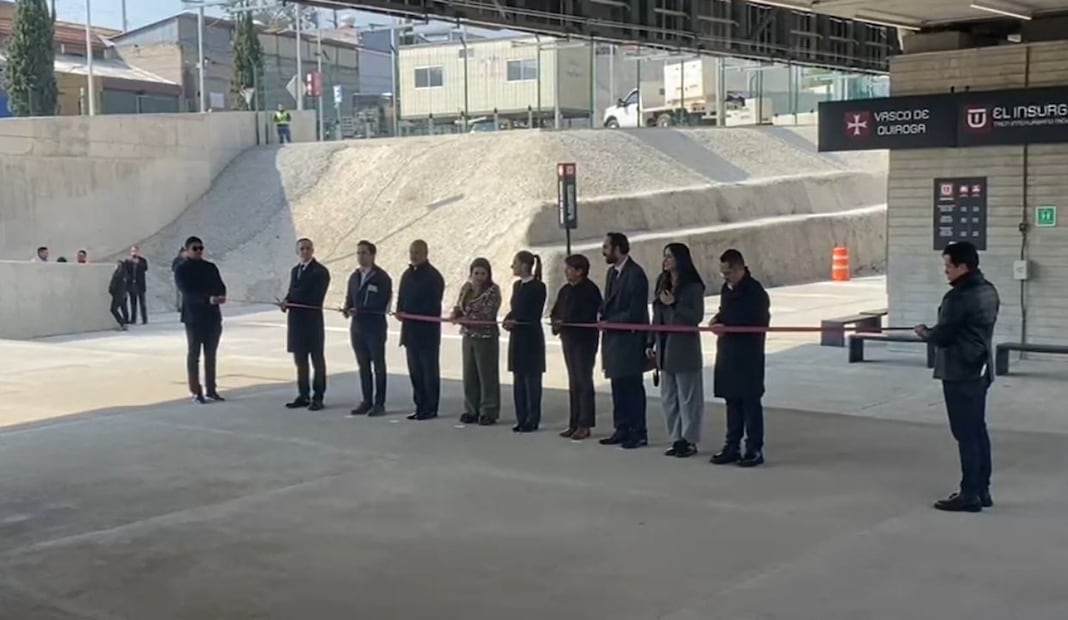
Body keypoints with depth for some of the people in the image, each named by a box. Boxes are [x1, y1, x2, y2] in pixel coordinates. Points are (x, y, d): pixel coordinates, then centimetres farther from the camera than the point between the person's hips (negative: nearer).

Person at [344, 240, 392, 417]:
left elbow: (383, 303, -13)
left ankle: (379, 403, 5)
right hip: (357, 326, 6)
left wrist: (360, 310, -21)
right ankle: (367, 401, 17)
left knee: (378, 366, 0)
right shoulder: (354, 277, 14)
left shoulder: (381, 277, -7)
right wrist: (348, 309, -6)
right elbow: (350, 298, 17)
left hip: (375, 327, -6)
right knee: (363, 366, 10)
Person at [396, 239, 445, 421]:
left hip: (428, 331, -7)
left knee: (429, 370, -1)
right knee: (415, 370, 10)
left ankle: (430, 408, 4)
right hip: (410, 330, 7)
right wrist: (400, 311, -6)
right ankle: (420, 407, 16)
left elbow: (432, 305, -14)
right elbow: (402, 298, 16)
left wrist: (408, 314, -18)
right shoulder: (407, 275, 14)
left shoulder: (433, 276, -9)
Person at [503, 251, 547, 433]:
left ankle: (533, 420, 5)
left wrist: (515, 322, -23)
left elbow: (535, 315, -14)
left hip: (531, 337, -7)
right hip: (517, 336, 7)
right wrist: (508, 320, -4)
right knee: (518, 379, 9)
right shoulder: (517, 285, 13)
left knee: (532, 379, -1)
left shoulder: (538, 287, -10)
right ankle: (521, 419, 15)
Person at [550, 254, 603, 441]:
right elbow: (556, 312, 15)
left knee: (584, 382, -4)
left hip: (584, 340, -8)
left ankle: (585, 425, 0)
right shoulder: (565, 290, 12)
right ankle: (574, 423, 17)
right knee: (573, 383, 11)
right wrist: (556, 323, -6)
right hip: (568, 339, 8)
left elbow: (590, 317, -20)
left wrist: (565, 322, -21)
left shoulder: (590, 289, -12)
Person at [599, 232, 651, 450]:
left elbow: (635, 312, -17)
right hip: (614, 338, 8)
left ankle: (638, 434, 3)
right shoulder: (612, 272, 14)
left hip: (630, 338, -8)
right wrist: (603, 312, 0)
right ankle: (622, 430, 20)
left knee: (632, 387, -3)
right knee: (618, 387, 12)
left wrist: (609, 321, -14)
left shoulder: (635, 274, -14)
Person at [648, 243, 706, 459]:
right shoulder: (662, 283, 11)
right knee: (668, 398, 10)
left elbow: (696, 317, -14)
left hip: (685, 348, -7)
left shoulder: (693, 286, -8)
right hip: (665, 348, 7)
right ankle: (676, 439, 19)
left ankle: (689, 441, 7)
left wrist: (673, 304, -19)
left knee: (687, 397, 0)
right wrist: (651, 342, 12)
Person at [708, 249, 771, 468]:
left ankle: (755, 449, 5)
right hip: (728, 353, 8)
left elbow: (758, 324, -18)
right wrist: (717, 319, 1)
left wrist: (726, 327, -20)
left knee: (750, 401, -1)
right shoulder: (727, 289, 11)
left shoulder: (755, 292, -14)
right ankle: (732, 446, 21)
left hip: (749, 355, -8)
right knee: (732, 400, 13)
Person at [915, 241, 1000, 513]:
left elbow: (942, 337, -17)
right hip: (981, 369, 9)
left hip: (959, 373, -9)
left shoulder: (958, 297, -20)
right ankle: (982, 490, 22)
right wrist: (935, 330, 13)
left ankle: (970, 495, 1)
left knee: (966, 434, -4)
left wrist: (925, 332, 3)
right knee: (978, 431, 15)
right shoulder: (989, 291, 10)